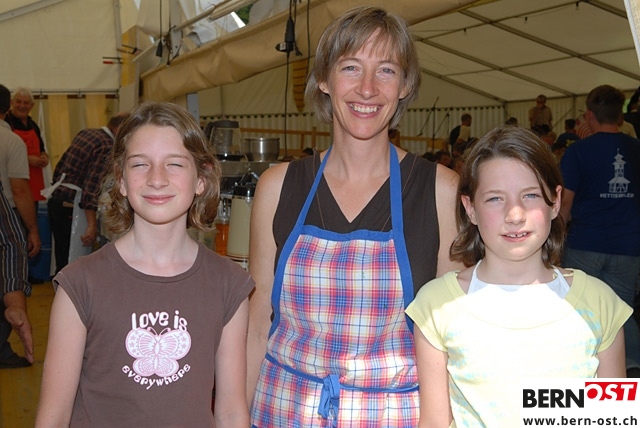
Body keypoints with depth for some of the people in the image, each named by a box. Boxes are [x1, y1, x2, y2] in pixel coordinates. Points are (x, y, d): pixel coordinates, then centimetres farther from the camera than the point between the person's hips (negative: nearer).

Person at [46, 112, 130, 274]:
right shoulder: (108, 147, -17)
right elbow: (93, 186, -25)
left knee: (62, 258, 17)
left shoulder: (85, 133, 9)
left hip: (55, 201, 9)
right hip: (70, 208, -9)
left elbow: (60, 167, 17)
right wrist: (92, 225, -25)